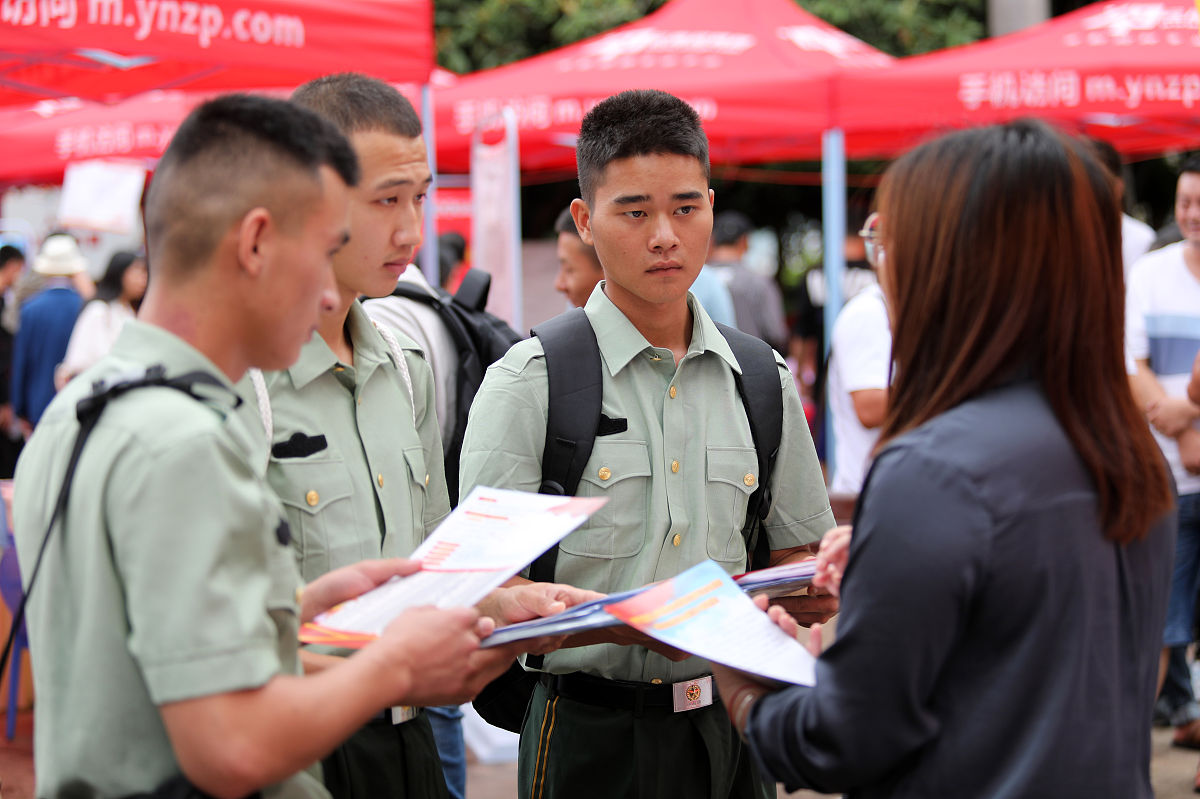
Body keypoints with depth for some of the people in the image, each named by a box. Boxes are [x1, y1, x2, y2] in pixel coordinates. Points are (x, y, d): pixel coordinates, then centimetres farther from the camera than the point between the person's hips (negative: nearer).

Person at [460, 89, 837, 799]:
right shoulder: (530, 382, -6)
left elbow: (802, 552, 16)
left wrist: (801, 586, -8)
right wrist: (632, 622, -26)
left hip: (729, 730, 4)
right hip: (592, 736, -3)